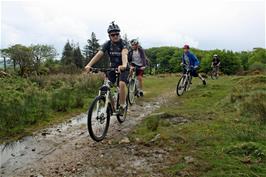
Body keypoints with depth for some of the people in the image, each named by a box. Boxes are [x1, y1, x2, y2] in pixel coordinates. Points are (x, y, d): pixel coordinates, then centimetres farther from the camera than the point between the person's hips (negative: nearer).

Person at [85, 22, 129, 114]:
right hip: (112, 67, 4)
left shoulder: (123, 43, -19)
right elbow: (99, 54, -23)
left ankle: (122, 106, -9)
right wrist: (89, 65, -39)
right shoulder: (107, 44, -9)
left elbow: (124, 54, -39)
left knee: (122, 84, -28)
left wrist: (123, 65, -60)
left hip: (123, 68, -4)